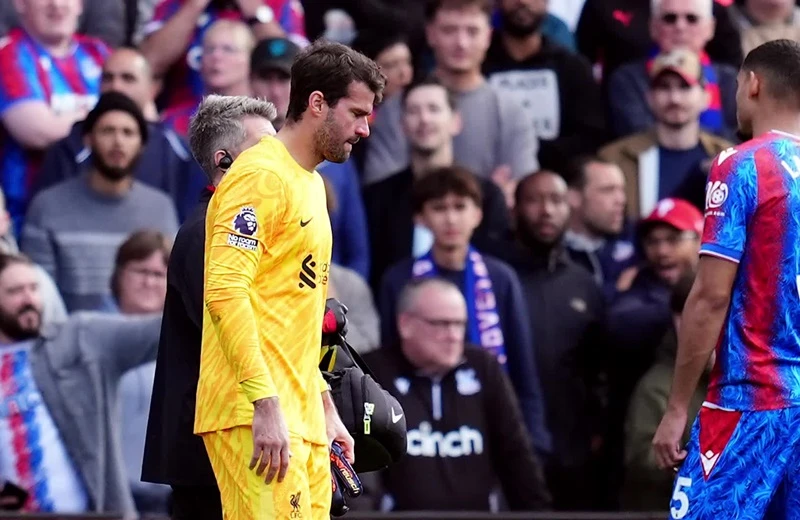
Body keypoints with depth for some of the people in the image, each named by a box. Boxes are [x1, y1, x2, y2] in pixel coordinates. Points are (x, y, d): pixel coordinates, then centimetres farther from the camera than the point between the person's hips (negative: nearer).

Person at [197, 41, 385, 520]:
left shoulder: (312, 185, 21)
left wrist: (325, 408, 23)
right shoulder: (262, 176, -8)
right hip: (255, 416, -9)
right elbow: (225, 292, -18)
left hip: (302, 420, 9)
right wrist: (266, 405, -22)